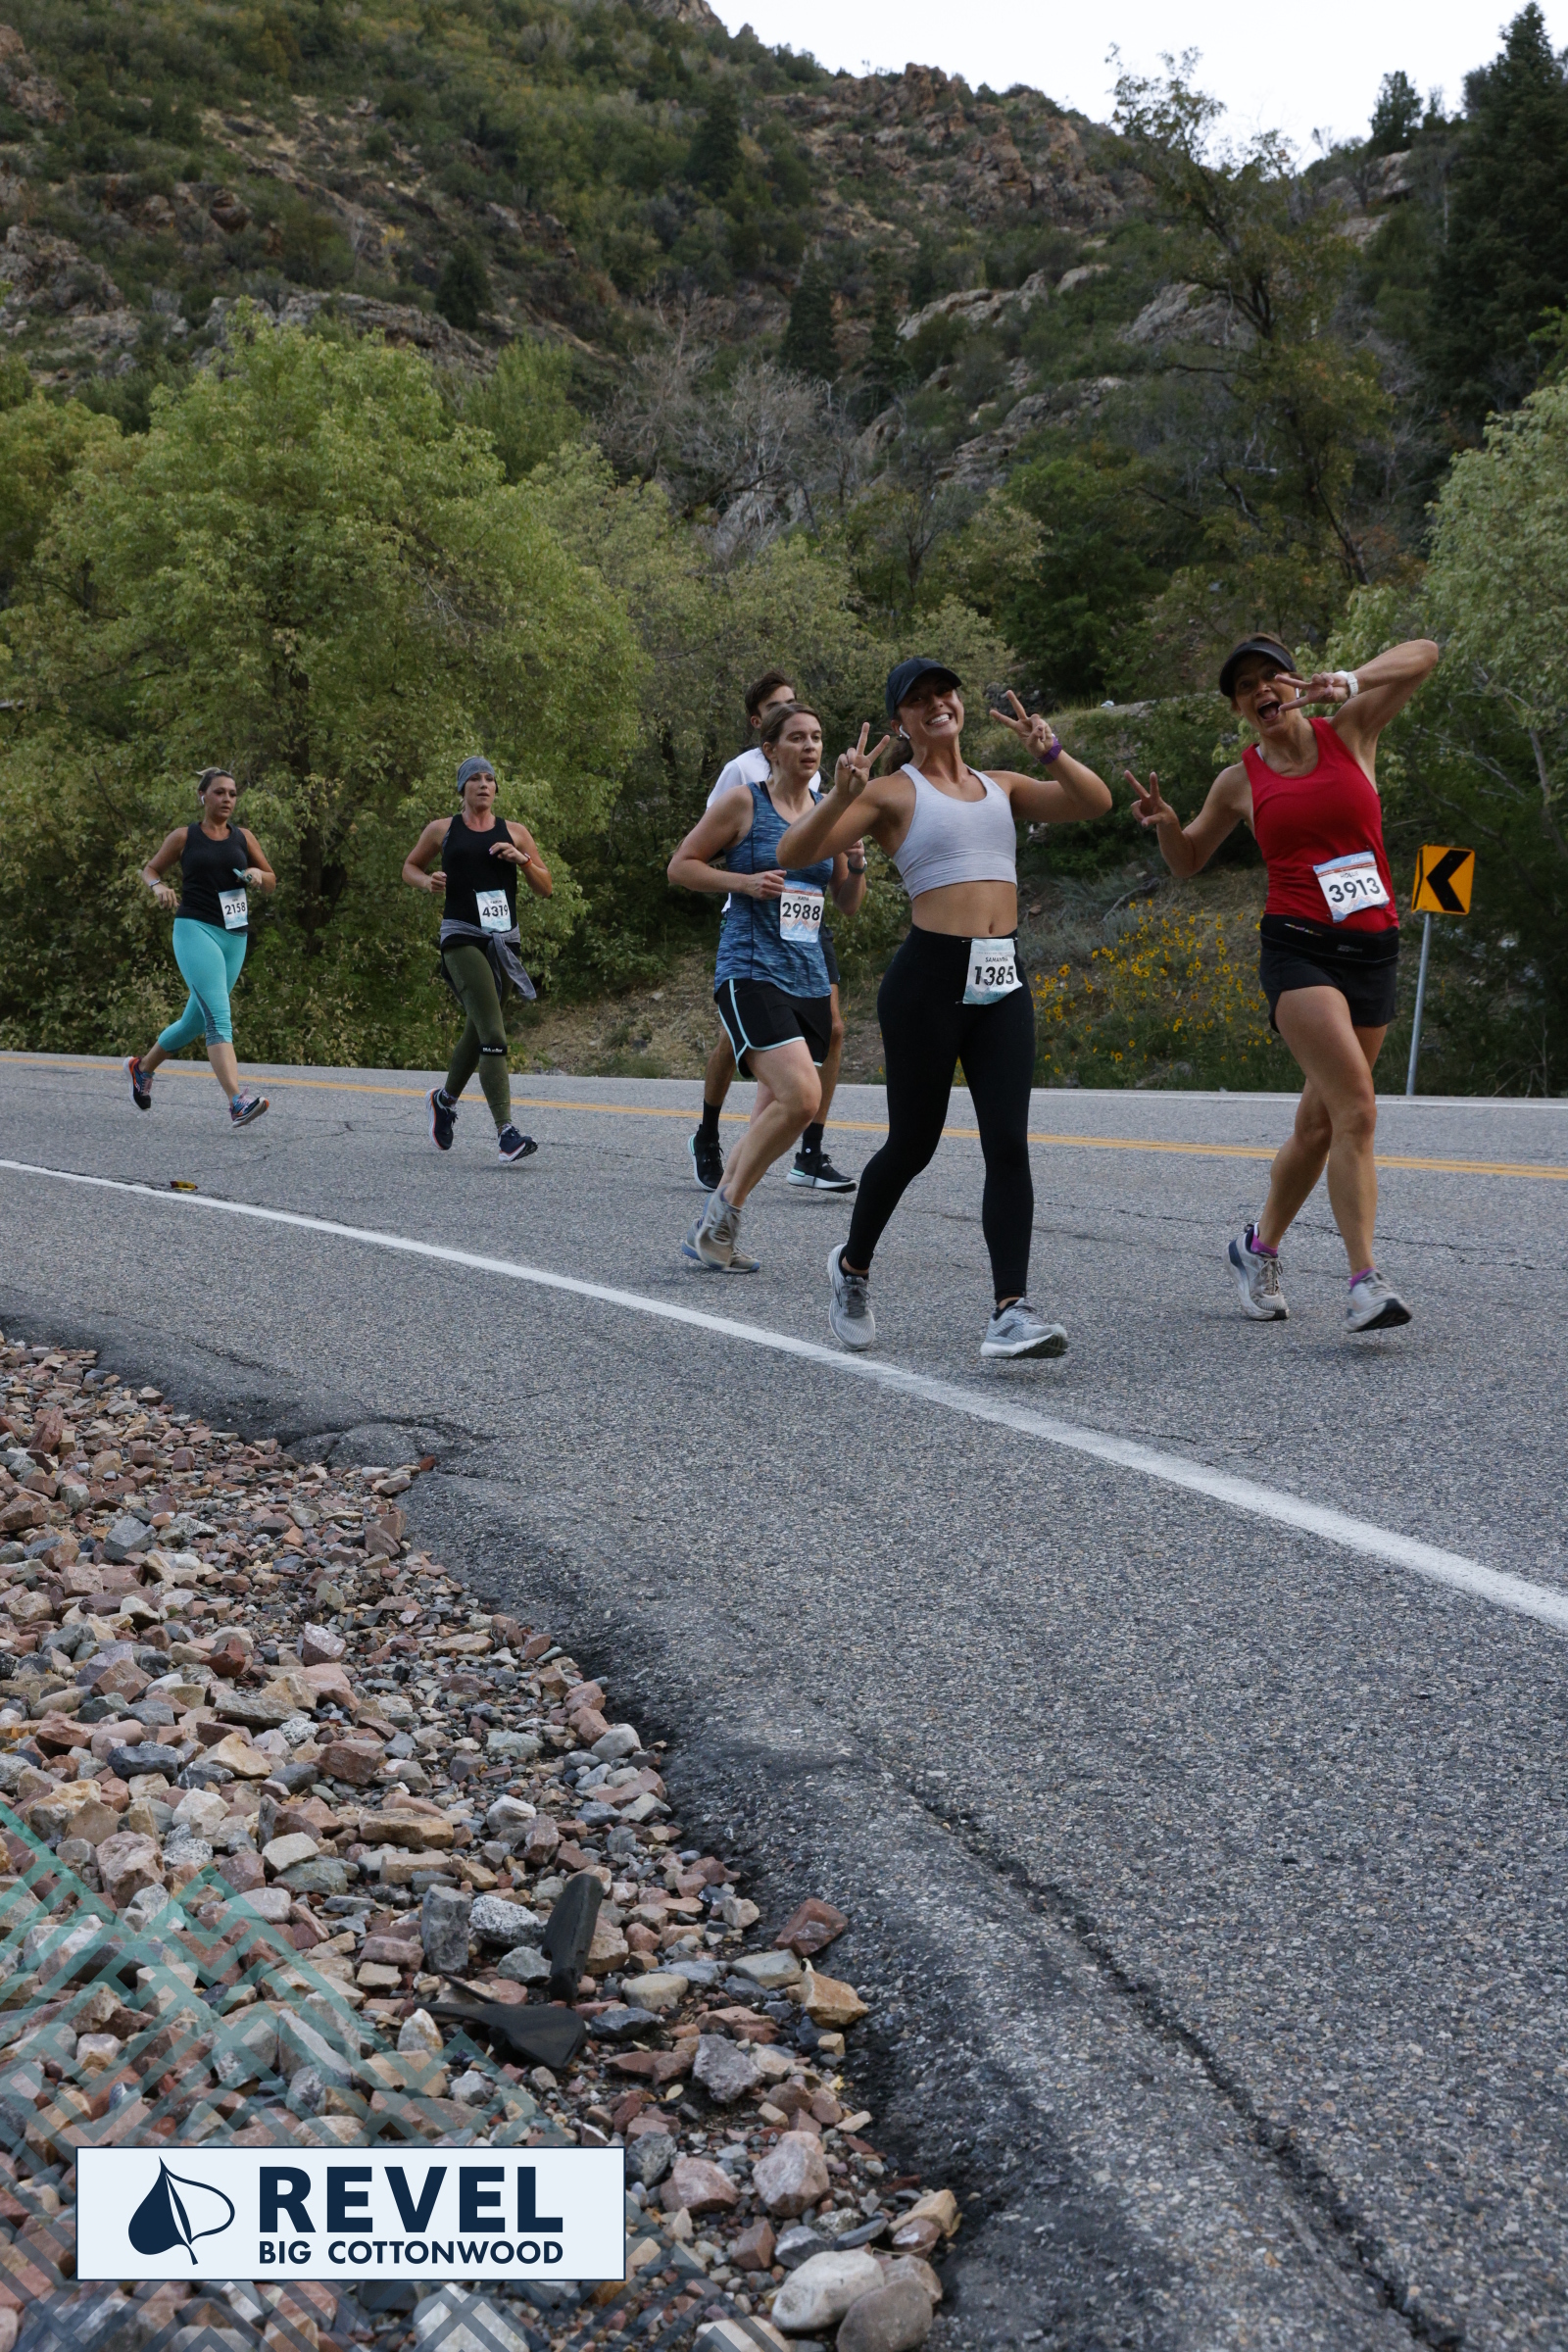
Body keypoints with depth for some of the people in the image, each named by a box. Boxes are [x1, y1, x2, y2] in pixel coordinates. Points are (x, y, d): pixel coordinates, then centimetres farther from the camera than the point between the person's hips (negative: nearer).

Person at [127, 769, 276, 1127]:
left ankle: (143, 1066, 40)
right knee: (219, 1016, -21)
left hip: (235, 936, 5)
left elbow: (271, 883, 19)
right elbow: (150, 869, 16)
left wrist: (258, 875, -4)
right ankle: (237, 1103, -33)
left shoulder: (243, 838, 14)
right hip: (195, 930, -5)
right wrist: (159, 887, -6)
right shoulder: (184, 837, 6)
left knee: (196, 1021, 14)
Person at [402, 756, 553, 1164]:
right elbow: (409, 867, 20)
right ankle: (505, 1131, -23)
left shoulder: (514, 833, 11)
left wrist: (523, 859, -7)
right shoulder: (441, 830, 8)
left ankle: (446, 1098, 44)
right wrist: (427, 881, -1)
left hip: (505, 939, 4)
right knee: (493, 1034, -18)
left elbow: (546, 889, 10)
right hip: (461, 937, -4)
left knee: (478, 1030, 16)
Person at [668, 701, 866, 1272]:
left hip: (809, 981, 7)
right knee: (800, 1097, -22)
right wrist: (744, 882, -13)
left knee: (776, 1113, 7)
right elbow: (681, 866, 1)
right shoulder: (743, 803, -2)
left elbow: (848, 904, 19)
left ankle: (709, 1232, 18)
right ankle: (724, 1211, -5)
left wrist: (856, 864, -1)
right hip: (751, 973, -7)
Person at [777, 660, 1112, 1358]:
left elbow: (1095, 803, 10)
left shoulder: (1002, 787, 18)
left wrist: (1049, 751, -5)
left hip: (1001, 982, 4)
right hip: (929, 978, -4)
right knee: (913, 1143, 5)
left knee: (1009, 1145, -6)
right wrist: (840, 796, -23)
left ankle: (1011, 1309, -9)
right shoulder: (892, 791, 2)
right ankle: (852, 1267, 30)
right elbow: (793, 853, -6)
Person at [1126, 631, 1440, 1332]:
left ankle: (1260, 1248, 30)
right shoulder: (1240, 781, 10)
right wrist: (1164, 820, 1)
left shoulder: (1348, 731, 10)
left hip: (1373, 950, 2)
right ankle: (1365, 1282, -23)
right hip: (1298, 949, -2)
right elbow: (1187, 860, 23)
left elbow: (1422, 655, 2)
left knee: (1319, 1124, 9)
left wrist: (1346, 683, -13)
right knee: (1355, 1104, -21)